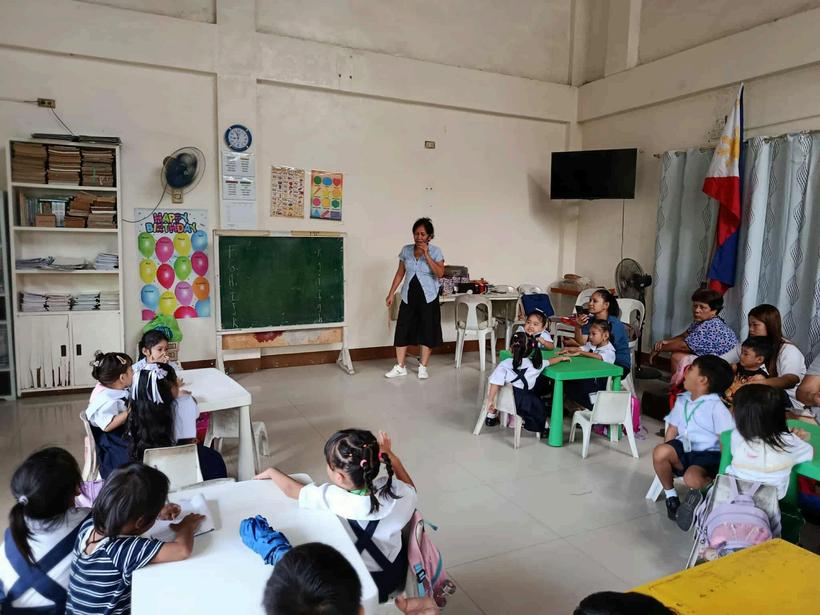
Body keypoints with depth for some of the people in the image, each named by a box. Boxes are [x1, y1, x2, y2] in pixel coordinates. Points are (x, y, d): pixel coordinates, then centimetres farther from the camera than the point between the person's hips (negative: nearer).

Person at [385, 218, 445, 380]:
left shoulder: (435, 251, -6)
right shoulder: (406, 250, 2)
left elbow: (440, 273, -19)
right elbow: (400, 274, 8)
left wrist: (427, 255, -23)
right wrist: (391, 293, 5)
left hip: (428, 297, -3)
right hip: (409, 296, 3)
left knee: (427, 331, 2)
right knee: (402, 329, 2)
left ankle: (423, 367, 15)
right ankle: (400, 367, 13)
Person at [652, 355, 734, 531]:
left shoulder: (716, 406, -11)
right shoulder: (682, 400, 10)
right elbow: (672, 429, 13)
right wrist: (668, 456, 4)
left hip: (708, 454, -6)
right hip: (684, 448, 6)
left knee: (692, 478, -36)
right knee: (659, 452, -26)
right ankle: (670, 496, -2)